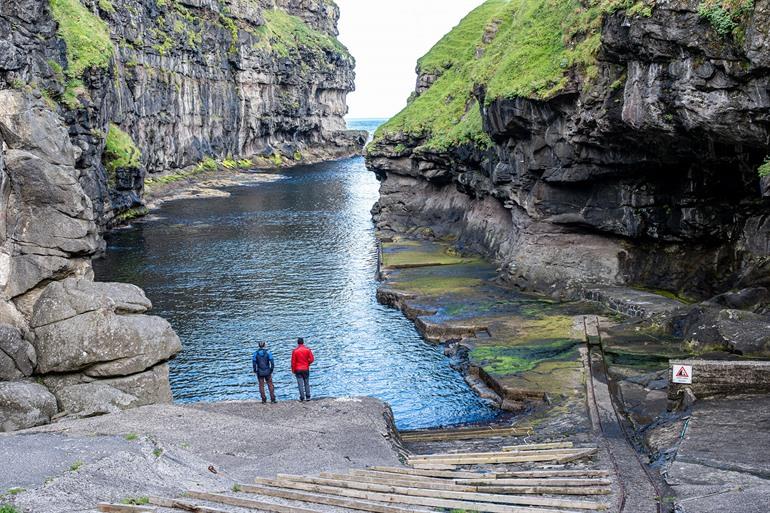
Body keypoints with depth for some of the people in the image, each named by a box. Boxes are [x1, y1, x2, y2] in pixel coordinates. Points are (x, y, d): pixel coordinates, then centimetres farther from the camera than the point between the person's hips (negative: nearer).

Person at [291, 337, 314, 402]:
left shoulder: (295, 350, -7)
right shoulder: (307, 349, -2)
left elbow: (293, 361, -5)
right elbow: (312, 359, -4)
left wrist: (293, 370, 5)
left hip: (298, 370, -2)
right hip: (306, 369, 2)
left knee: (300, 384, 0)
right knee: (307, 383, 10)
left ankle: (302, 397, -2)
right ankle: (308, 397, 8)